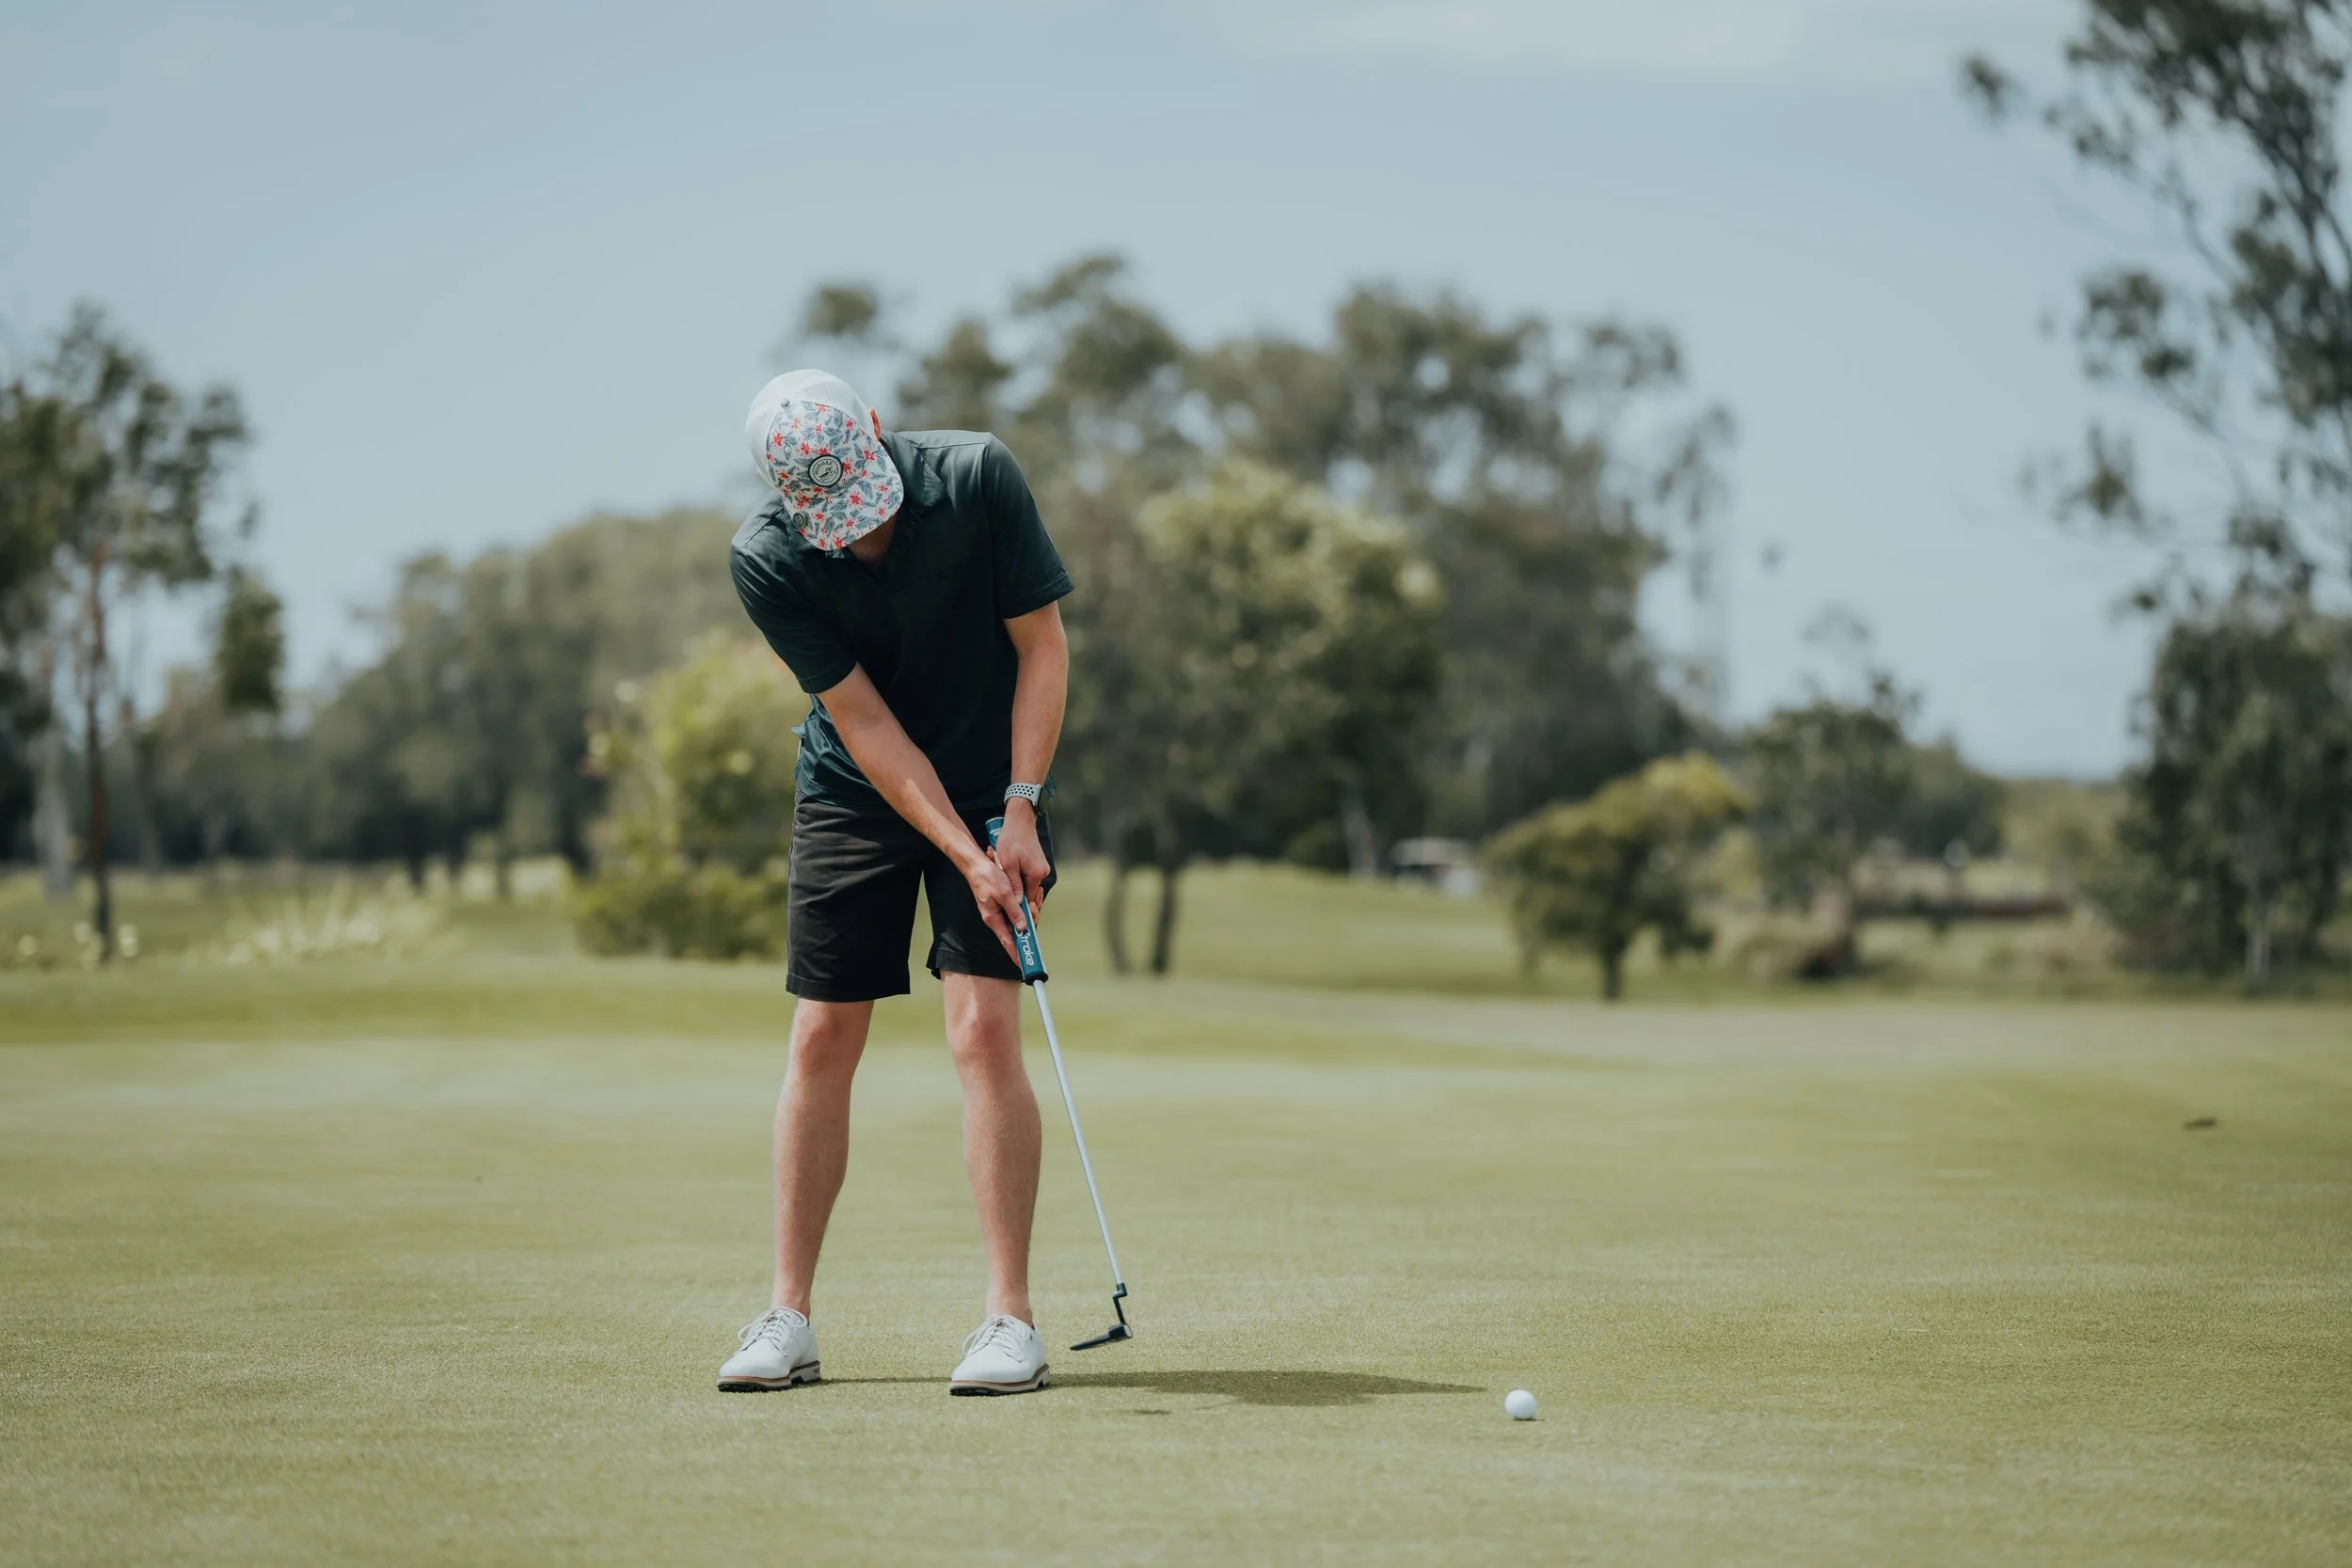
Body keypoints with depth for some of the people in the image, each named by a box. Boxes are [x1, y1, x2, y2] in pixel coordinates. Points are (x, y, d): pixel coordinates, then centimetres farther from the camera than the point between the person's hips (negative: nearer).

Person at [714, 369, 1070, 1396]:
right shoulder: (764, 561, -19)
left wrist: (1019, 815, -17)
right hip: (853, 795, 1)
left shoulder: (977, 476, -21)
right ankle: (788, 1318, 8)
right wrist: (965, 858, -25)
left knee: (984, 1030, -13)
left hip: (993, 788, -1)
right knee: (821, 1041, -1)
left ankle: (1011, 1319, -10)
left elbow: (1042, 644, -12)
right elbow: (865, 723, -18)